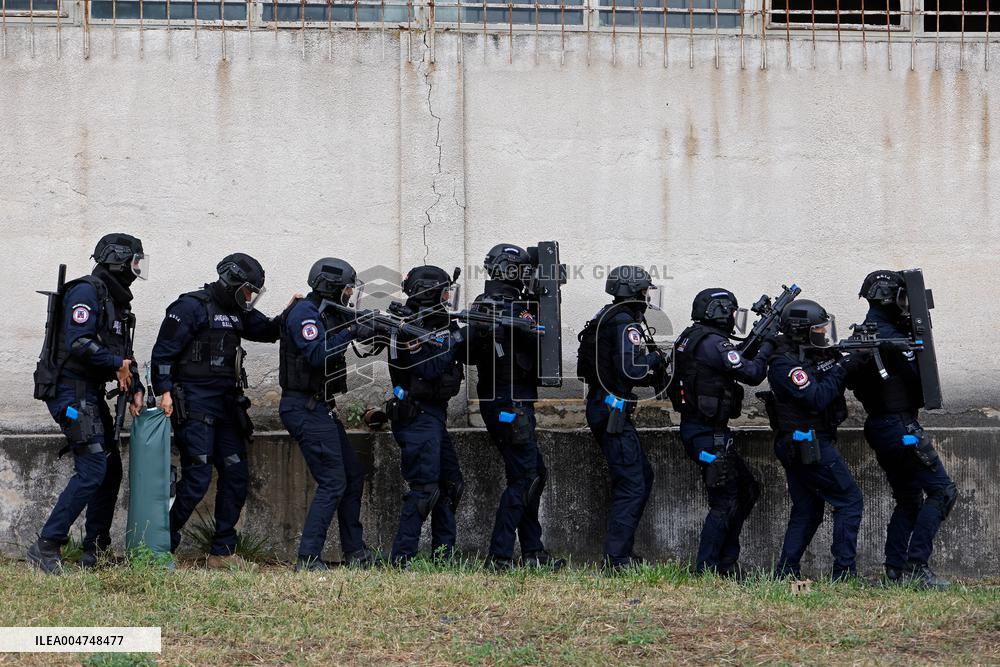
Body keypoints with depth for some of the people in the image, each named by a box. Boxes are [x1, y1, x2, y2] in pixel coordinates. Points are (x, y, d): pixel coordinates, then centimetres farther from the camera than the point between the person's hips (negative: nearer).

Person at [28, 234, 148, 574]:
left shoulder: (116, 301, 18)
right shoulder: (86, 292, -13)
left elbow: (123, 352, 22)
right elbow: (78, 343, -24)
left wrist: (135, 388, 7)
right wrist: (118, 364, -14)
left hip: (92, 394, 10)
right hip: (72, 393, -10)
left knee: (111, 469, 12)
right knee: (92, 471, -15)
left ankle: (96, 550, 19)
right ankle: (46, 547, -13)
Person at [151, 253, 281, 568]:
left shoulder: (237, 312, 14)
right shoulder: (191, 307, -9)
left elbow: (269, 331, 23)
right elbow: (162, 352, -11)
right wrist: (164, 392, -19)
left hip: (226, 405, 8)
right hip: (194, 404, -8)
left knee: (236, 475, 4)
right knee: (197, 478, -12)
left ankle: (222, 551, 11)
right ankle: (162, 546, -1)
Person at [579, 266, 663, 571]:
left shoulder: (606, 318, 16)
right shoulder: (625, 324, -15)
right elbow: (630, 370, -25)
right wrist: (654, 359, -6)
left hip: (602, 406, 10)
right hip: (613, 411, -10)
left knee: (643, 475, 17)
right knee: (631, 484, -9)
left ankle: (622, 550, 19)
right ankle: (616, 559, -10)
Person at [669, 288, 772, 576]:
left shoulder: (691, 337, 12)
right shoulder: (713, 343, -18)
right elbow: (752, 374, -18)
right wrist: (767, 347, -2)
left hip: (695, 428, 10)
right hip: (708, 435, -10)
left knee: (746, 491, 16)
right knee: (725, 501, -5)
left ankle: (727, 563, 19)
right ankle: (706, 569, -3)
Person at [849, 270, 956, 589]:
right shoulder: (890, 336, -17)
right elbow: (916, 380, -17)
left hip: (878, 427, 10)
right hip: (902, 427, -10)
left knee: (908, 499, 17)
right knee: (942, 491, -8)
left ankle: (896, 568, 13)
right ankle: (917, 565, -15)